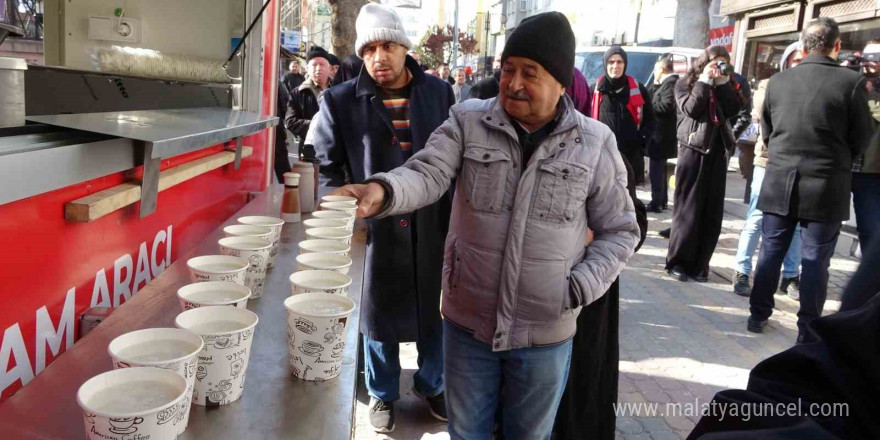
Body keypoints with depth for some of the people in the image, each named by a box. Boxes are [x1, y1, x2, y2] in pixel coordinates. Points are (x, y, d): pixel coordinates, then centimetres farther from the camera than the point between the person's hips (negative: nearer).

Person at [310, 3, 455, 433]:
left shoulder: (438, 92, 1)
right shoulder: (341, 100, -5)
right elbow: (328, 163, 4)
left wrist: (455, 213, 3)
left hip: (432, 225, 2)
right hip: (375, 227, -2)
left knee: (434, 310, 15)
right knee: (379, 313, 13)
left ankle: (431, 385, 39)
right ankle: (383, 394, 34)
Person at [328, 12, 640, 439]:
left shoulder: (595, 143, -5)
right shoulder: (467, 121, -4)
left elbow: (619, 230, 2)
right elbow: (428, 174, -18)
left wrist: (579, 288, -11)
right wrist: (382, 190, -40)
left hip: (545, 332, 0)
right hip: (468, 322, 1)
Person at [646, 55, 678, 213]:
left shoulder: (671, 83, -15)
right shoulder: (669, 82, 16)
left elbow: (666, 105, -24)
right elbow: (656, 100, 13)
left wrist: (649, 105, -11)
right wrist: (656, 84, 4)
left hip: (661, 134, -10)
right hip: (663, 133, 10)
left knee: (656, 168, -7)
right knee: (660, 168, 16)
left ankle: (657, 202, -5)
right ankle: (662, 200, 24)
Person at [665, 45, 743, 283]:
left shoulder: (723, 85, 18)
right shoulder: (685, 83, 6)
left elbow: (734, 109, 1)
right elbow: (691, 109, -12)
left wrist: (723, 82, -3)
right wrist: (704, 81, -8)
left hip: (717, 151, 4)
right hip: (692, 150, -4)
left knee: (712, 211, 2)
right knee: (687, 207, -5)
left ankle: (699, 263, 8)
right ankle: (678, 261, 2)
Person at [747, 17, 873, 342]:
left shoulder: (778, 81, 0)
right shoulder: (852, 82, -9)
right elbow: (862, 139, -1)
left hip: (780, 181, 3)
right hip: (826, 186, -3)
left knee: (770, 251, 13)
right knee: (815, 259, 5)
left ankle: (758, 315, 22)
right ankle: (808, 330, 12)